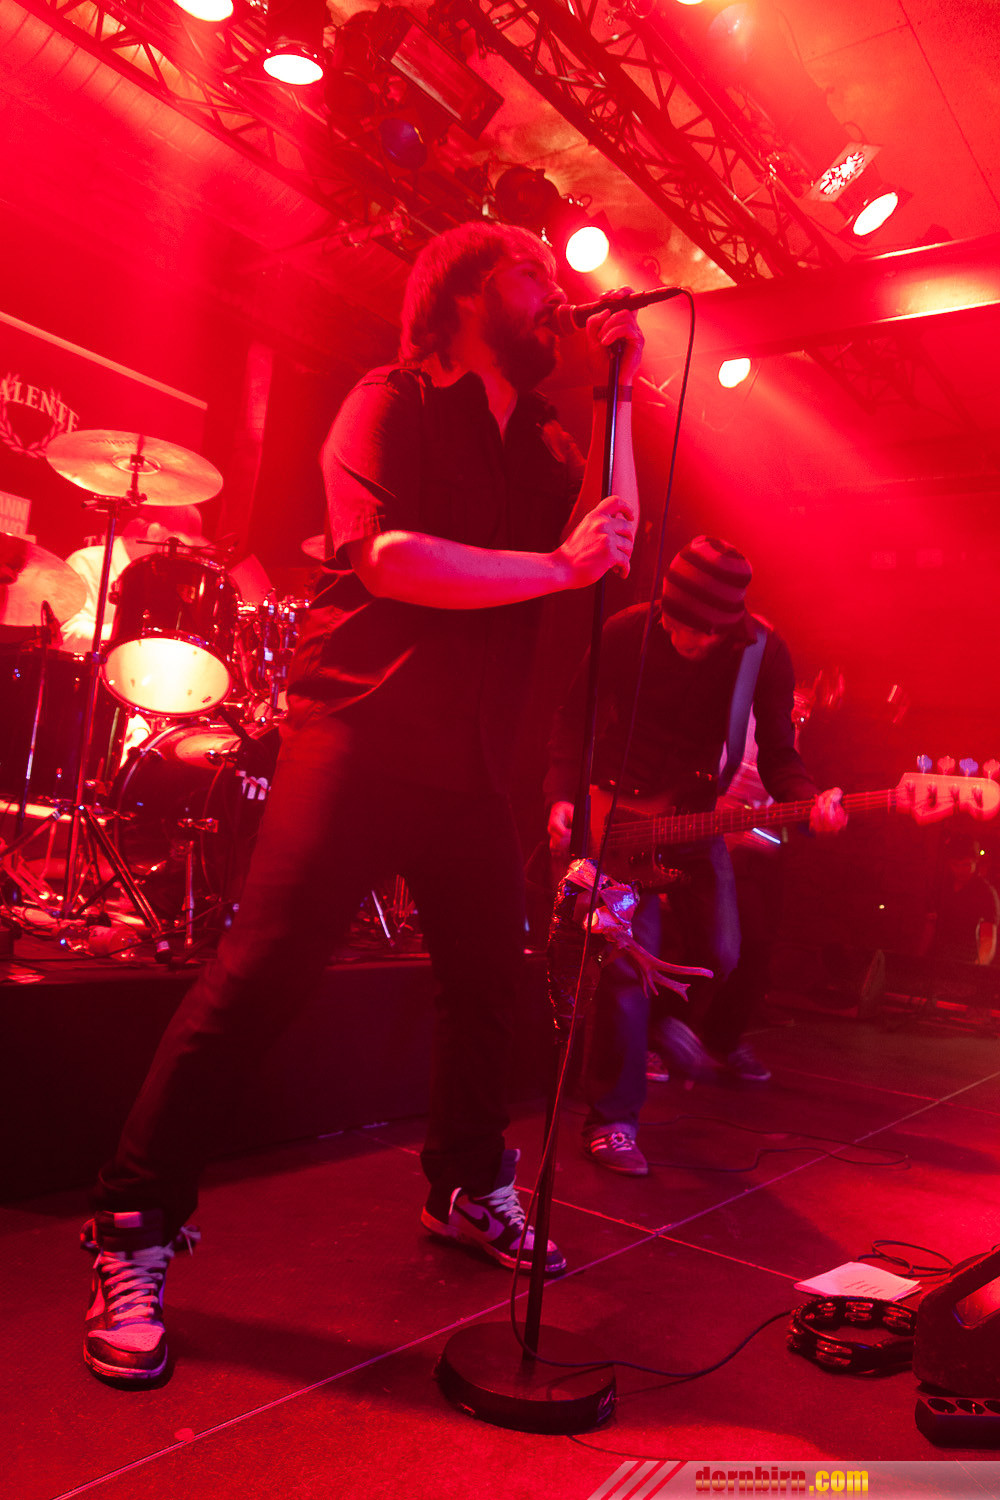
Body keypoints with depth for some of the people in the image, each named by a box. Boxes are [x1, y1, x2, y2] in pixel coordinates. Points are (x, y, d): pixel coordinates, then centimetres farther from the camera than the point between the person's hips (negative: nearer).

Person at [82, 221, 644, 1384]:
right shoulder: (391, 404, -2)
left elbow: (610, 540, 6)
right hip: (359, 732, -7)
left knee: (489, 971, 13)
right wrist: (558, 566, -13)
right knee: (258, 973, -11)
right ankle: (134, 1239, 0)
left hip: (469, 759, 7)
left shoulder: (538, 441, 19)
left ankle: (468, 1187, 33)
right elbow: (391, 556, -18)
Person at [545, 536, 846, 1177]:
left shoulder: (764, 652, -11)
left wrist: (811, 800, -26)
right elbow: (573, 720, -4)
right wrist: (564, 796, -16)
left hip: (694, 814, 3)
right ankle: (612, 1120, -2)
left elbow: (777, 754, -6)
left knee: (720, 953, 6)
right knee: (629, 959, -14)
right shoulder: (626, 634, -16)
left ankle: (666, 1018, 42)